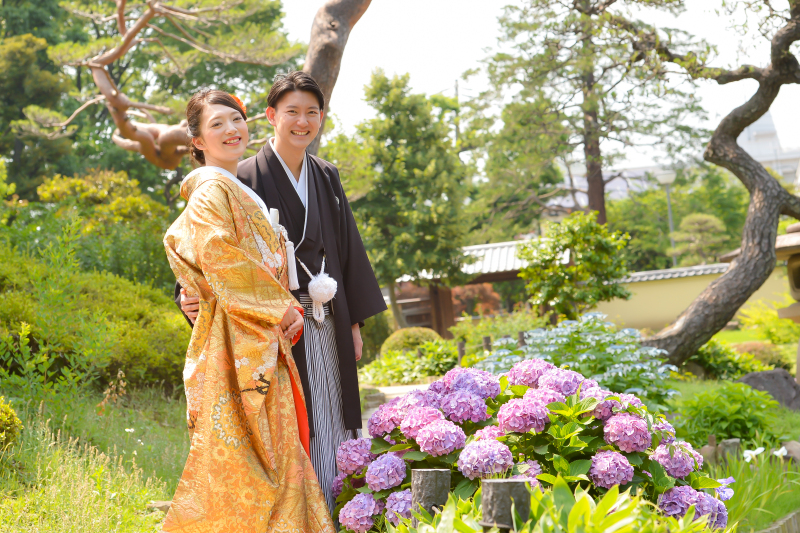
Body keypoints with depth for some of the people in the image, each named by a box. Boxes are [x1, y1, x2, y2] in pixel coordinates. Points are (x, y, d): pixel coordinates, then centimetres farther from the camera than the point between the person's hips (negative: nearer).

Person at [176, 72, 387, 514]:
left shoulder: (326, 178, 12)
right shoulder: (249, 177, -5)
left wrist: (354, 321, 13)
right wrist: (192, 293, -31)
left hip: (326, 328, 6)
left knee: (326, 433, 9)